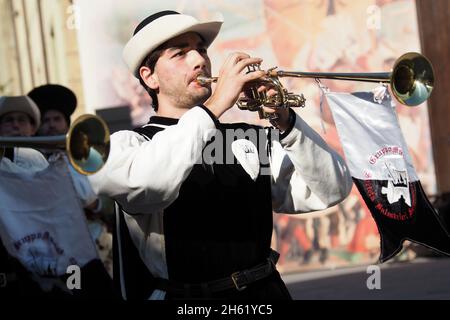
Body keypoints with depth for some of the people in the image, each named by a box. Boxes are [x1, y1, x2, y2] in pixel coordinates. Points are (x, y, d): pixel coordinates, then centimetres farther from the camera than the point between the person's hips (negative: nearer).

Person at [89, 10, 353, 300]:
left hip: (266, 291, 2)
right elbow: (141, 187, -21)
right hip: (182, 296, -2)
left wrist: (284, 121, -8)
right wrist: (213, 107, -19)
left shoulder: (253, 140, 14)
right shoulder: (124, 144, 2)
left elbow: (331, 191, 5)